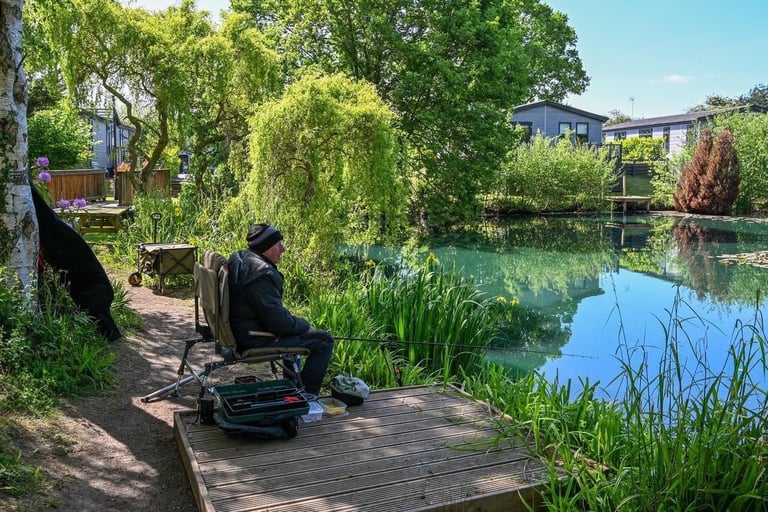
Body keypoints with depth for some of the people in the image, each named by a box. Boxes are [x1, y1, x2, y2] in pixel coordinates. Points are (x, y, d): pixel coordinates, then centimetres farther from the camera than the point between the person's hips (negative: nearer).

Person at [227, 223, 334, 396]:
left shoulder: (239, 259, 6)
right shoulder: (260, 274, -26)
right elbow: (279, 322, -26)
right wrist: (304, 325, -7)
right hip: (256, 340, -11)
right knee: (324, 341, -6)